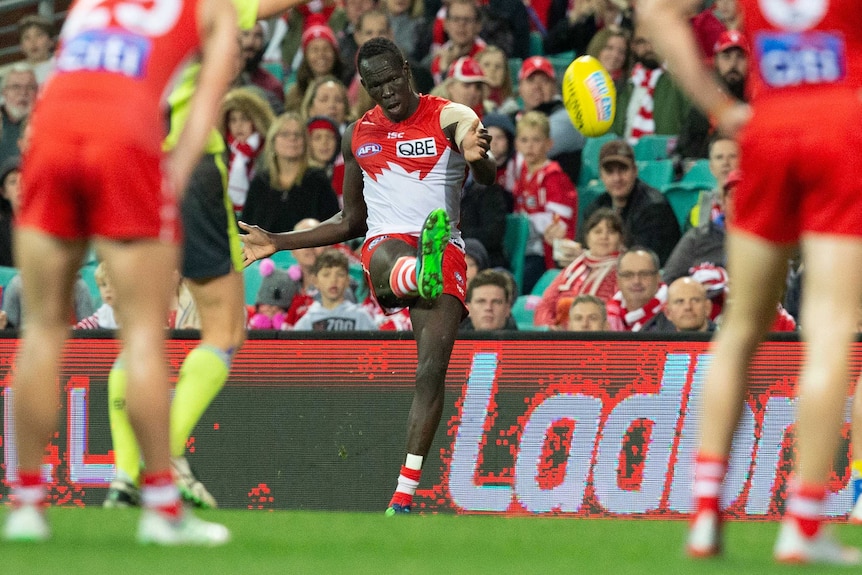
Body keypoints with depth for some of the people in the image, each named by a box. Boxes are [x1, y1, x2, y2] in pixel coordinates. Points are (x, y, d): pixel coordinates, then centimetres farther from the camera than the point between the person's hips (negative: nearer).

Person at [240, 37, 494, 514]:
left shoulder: (450, 118, 1)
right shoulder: (359, 135, 16)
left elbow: (488, 178, -19)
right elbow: (351, 222, 26)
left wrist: (477, 157, -44)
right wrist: (278, 243, 22)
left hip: (443, 246, -2)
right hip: (386, 244, 2)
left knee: (432, 369, -17)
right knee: (392, 262, -39)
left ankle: (405, 493, -15)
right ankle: (420, 275, -77)